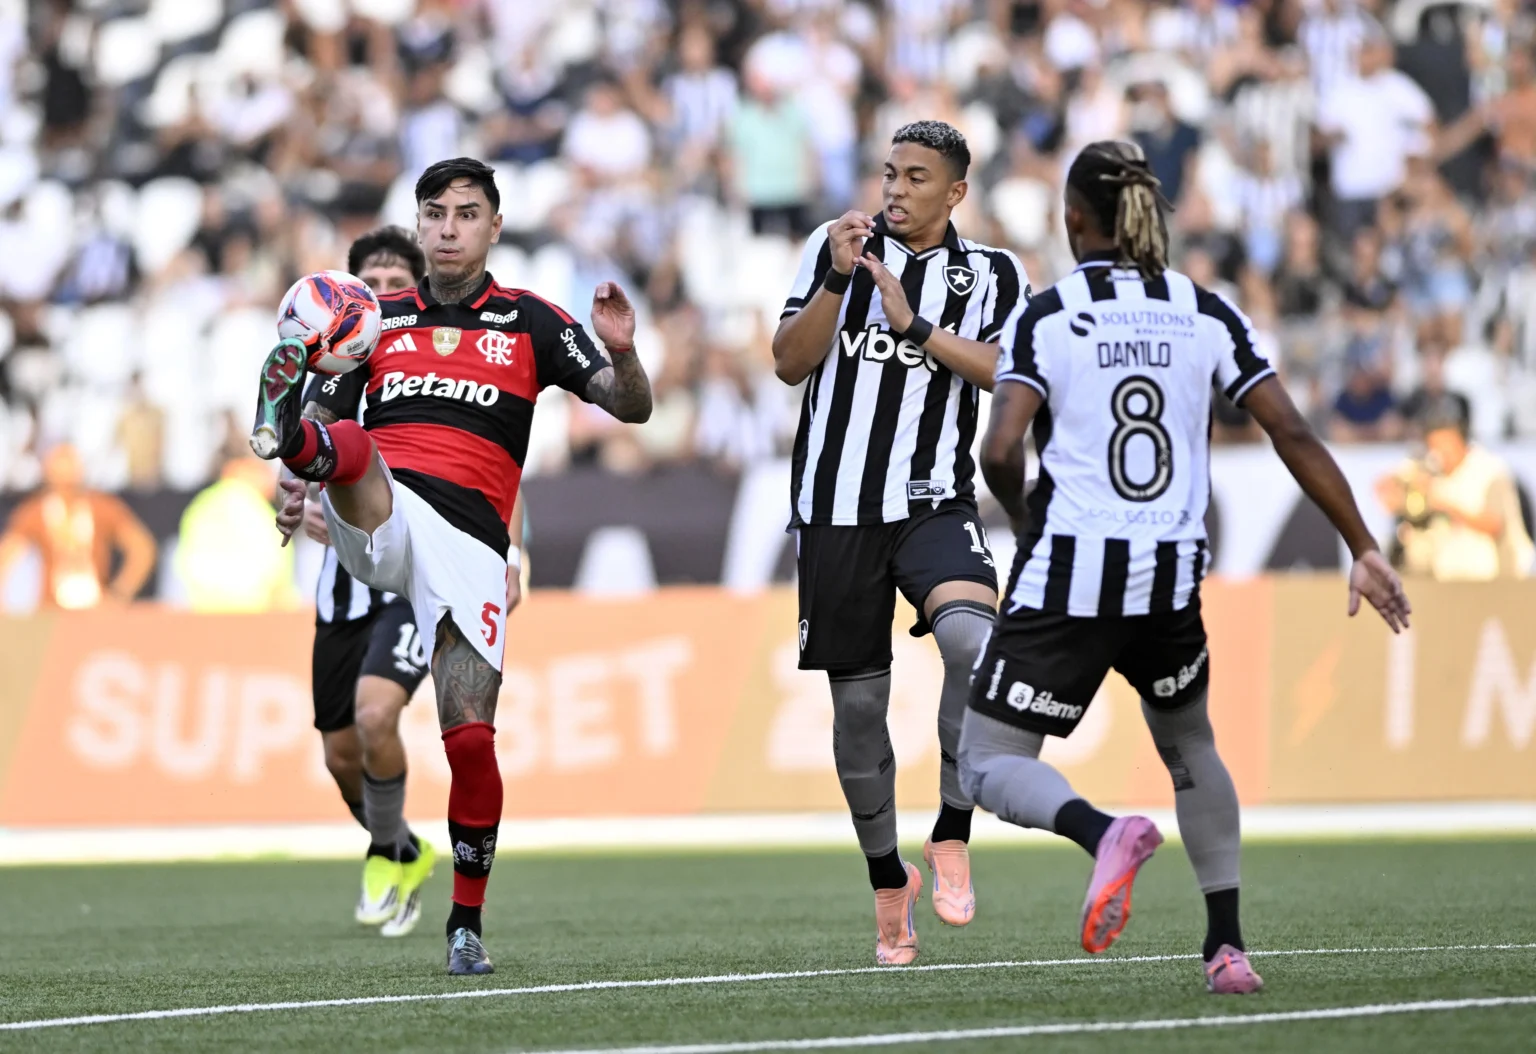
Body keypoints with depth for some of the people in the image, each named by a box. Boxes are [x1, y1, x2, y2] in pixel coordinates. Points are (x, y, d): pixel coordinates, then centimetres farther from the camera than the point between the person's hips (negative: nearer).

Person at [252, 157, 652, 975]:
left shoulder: (529, 321, 12)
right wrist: (295, 483, -2)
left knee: (471, 737, -7)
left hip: (470, 540, -1)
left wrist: (622, 354, -17)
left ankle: (466, 922, 6)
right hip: (377, 521, 1)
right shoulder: (379, 319, 18)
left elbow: (631, 408, 5)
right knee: (349, 444, -33)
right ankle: (284, 432, -69)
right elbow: (335, 420, 20)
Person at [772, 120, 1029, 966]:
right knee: (858, 703, 4)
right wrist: (837, 280, -11)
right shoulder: (836, 246, 9)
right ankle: (888, 885, 20)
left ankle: (952, 836, -18)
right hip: (836, 507, 2)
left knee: (972, 635, -30)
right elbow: (790, 364, 2)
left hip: (934, 505, -2)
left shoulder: (992, 274, 7)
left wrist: (918, 328, -13)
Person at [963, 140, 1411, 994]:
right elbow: (1292, 433, 0)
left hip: (1067, 576, -4)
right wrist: (1363, 549, 4)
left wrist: (1025, 520, 7)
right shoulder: (1207, 314, 4)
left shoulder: (1046, 317, -4)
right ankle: (1228, 946, 19)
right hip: (1172, 578, 4)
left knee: (989, 766, 4)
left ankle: (1104, 832, -28)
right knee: (1190, 745, 28)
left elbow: (1001, 452, -15)